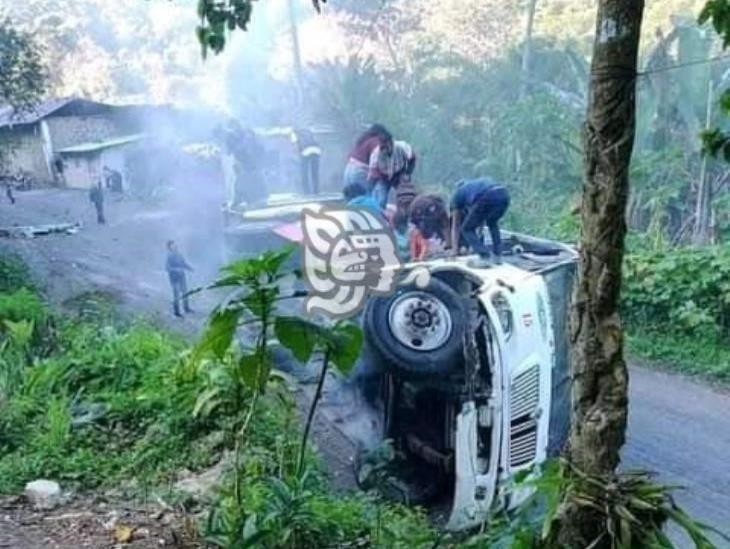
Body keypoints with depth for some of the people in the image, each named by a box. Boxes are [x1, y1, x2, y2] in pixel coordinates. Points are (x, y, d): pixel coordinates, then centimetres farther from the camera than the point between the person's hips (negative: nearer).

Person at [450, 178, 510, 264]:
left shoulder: (458, 193, 31)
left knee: (467, 229, 15)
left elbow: (455, 226, 35)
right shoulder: (481, 182, 45)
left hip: (487, 199, -5)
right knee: (492, 223, 35)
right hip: (504, 195, 5)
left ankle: (485, 258, 3)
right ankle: (498, 256, 27)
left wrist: (455, 249, 41)